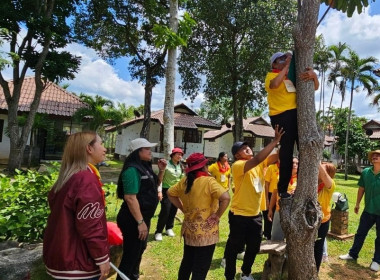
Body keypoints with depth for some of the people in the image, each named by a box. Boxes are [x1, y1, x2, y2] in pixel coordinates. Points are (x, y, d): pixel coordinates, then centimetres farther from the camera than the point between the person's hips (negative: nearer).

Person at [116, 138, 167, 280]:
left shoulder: (144, 167, 6)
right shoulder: (132, 169, -22)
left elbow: (156, 184, 20)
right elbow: (130, 198, -27)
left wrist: (161, 170, 4)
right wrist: (140, 222, -26)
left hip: (144, 216, 10)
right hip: (134, 219, -10)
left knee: (139, 250, 26)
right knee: (131, 254, 3)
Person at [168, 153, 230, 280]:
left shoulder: (184, 181, 1)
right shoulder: (209, 181, -19)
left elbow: (170, 193, 14)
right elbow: (226, 198, -30)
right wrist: (217, 215, -17)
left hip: (189, 229, 6)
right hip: (205, 232, -6)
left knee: (187, 262, 24)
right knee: (201, 268, 10)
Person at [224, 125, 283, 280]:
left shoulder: (260, 163, 2)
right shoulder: (237, 166, -21)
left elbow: (276, 156, -6)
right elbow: (257, 159, -35)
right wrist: (275, 141, -33)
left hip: (255, 214, 7)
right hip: (239, 215, -7)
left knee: (254, 247, 21)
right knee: (234, 247, 9)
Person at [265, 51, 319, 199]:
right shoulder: (271, 76, 6)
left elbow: (315, 87, 21)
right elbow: (274, 85, -20)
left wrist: (313, 75, 0)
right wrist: (287, 65, -10)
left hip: (299, 114, 6)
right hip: (282, 116, -6)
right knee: (287, 152, -4)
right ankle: (282, 189, 7)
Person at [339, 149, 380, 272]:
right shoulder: (365, 172, -4)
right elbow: (361, 189, 7)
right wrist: (357, 204, 12)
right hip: (368, 210, 4)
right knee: (360, 234, 15)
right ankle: (353, 254, 29)